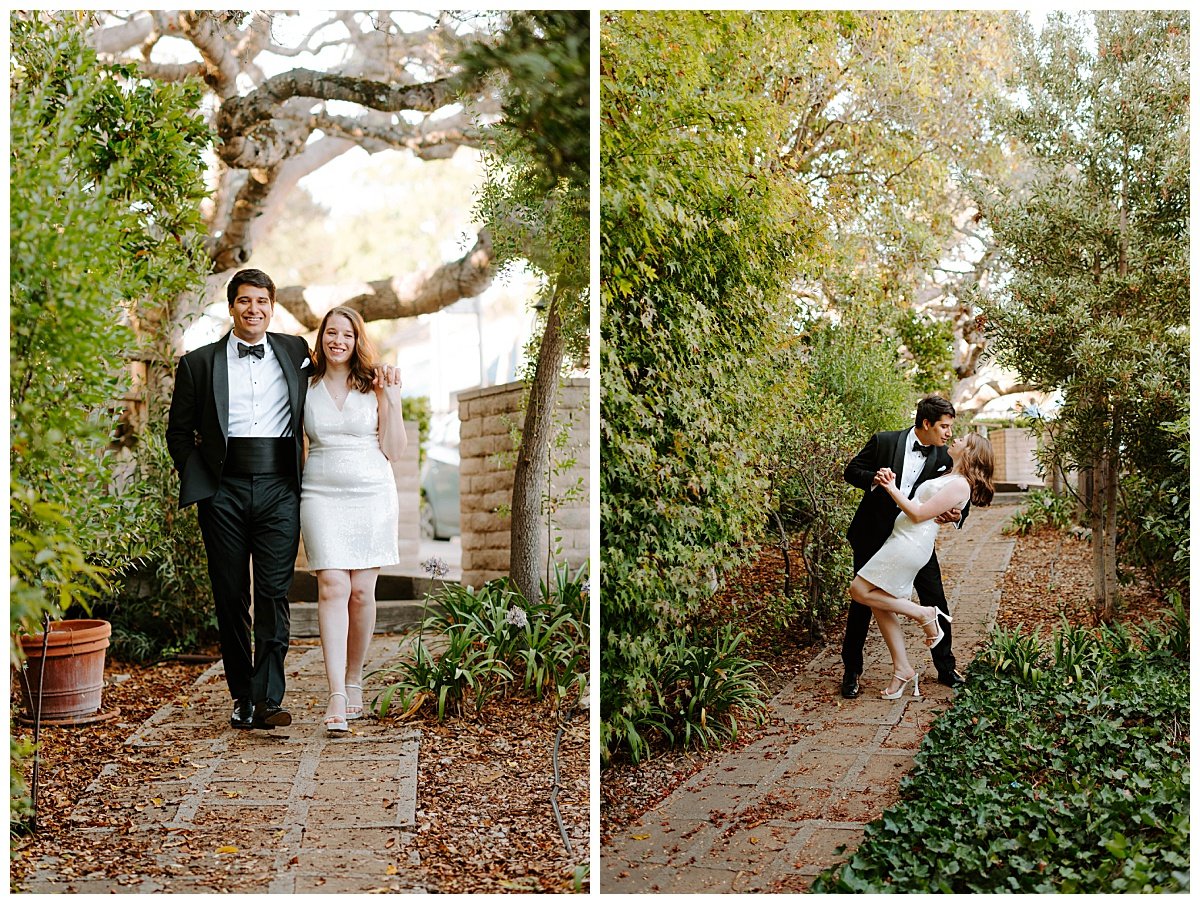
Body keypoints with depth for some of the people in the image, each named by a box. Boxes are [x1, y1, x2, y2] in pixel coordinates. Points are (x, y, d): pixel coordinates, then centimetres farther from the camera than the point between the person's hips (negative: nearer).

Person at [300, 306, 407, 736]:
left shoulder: (376, 387, 6)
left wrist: (392, 402, -5)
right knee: (332, 587, -11)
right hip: (322, 495, 0)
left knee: (361, 590, 0)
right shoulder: (305, 387, 9)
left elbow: (394, 450, 2)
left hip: (371, 495, 0)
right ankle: (336, 698, -16)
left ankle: (354, 680, 19)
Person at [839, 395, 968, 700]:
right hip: (874, 535, -3)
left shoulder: (943, 458, -1)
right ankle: (851, 672, 15)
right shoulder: (884, 441, -9)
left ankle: (945, 667, 22)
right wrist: (873, 478, -25)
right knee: (862, 604, 3)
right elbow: (851, 471, -3)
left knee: (936, 602, 4)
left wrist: (956, 514, -20)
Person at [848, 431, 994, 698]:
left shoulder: (959, 485, -12)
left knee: (860, 590, -11)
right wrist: (891, 485, 11)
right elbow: (916, 506, 20)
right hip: (901, 541, 10)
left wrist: (892, 489, -11)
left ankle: (923, 614, -2)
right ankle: (902, 670, 11)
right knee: (881, 606, 7)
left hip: (910, 544, -10)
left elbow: (918, 514, -15)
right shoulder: (947, 478, 19)